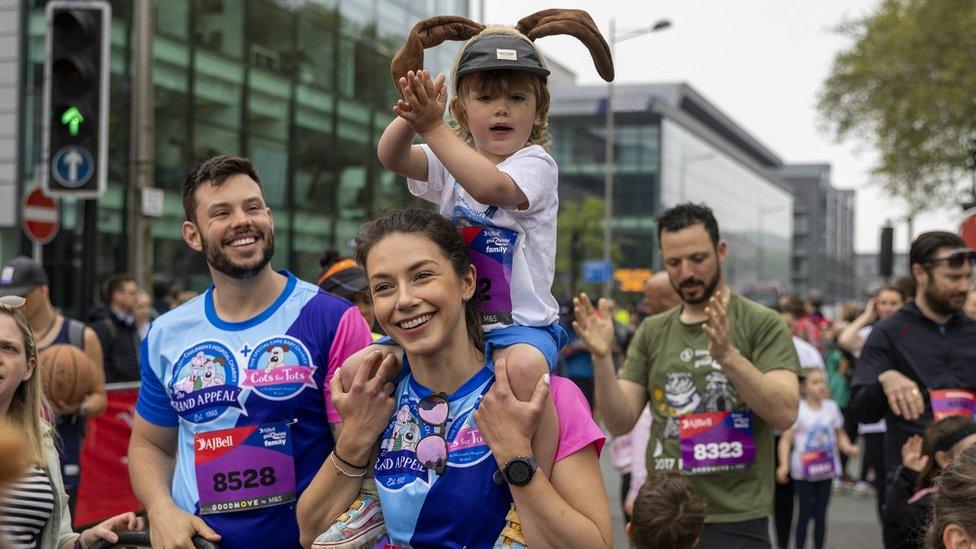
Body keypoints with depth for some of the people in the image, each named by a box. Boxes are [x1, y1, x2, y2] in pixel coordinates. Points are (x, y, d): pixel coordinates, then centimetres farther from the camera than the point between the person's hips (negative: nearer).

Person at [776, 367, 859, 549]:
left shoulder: (831, 407, 2)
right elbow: (786, 439, -13)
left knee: (820, 514, 9)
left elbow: (840, 434, 12)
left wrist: (848, 448, -8)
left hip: (826, 470, 4)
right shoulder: (797, 409, -12)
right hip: (803, 471, -4)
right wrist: (784, 464, -23)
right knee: (805, 513, 2)